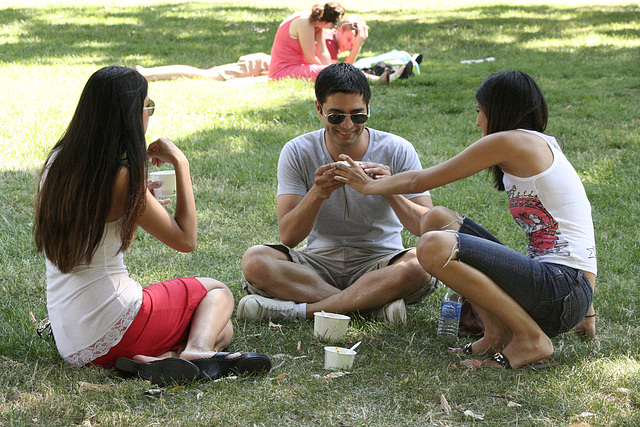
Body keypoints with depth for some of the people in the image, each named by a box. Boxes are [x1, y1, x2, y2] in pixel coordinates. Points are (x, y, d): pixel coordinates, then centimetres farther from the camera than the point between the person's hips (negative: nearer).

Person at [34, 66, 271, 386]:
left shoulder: (57, 163, 8)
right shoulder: (121, 179, -16)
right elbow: (186, 240, -7)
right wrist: (181, 163, -2)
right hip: (110, 328, -8)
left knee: (224, 330, 18)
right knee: (217, 292, 18)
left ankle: (157, 360, -13)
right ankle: (196, 351, -15)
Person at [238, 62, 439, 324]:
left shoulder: (397, 151, -6)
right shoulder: (298, 153, -5)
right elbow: (288, 237, -12)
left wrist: (390, 192, -29)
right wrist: (317, 194, -30)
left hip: (378, 263, -1)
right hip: (319, 261, 1)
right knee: (254, 260, -26)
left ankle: (301, 309, -28)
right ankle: (376, 303, -27)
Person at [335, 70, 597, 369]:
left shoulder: (511, 142, -7)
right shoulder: (545, 147, 21)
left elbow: (420, 181, 1)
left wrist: (370, 186, 19)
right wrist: (586, 313, 33)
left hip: (564, 291, -10)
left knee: (436, 247, -25)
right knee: (437, 218, 8)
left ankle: (531, 339, -13)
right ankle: (498, 333, -1)